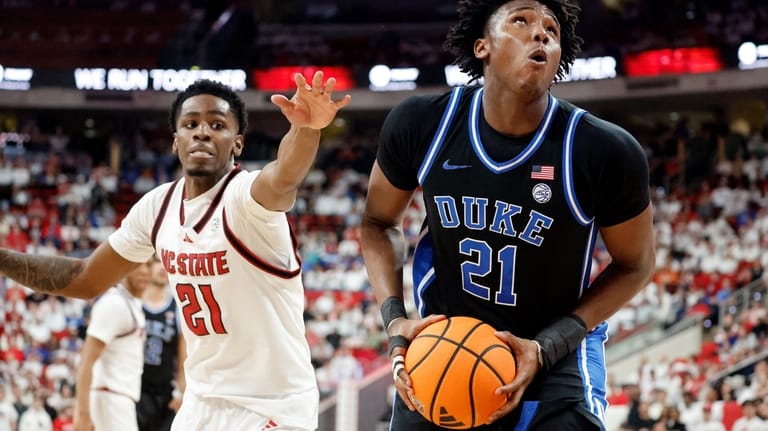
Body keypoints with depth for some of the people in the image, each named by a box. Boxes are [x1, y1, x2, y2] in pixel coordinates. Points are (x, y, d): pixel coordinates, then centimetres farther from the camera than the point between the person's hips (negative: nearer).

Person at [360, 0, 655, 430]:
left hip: (556, 356, -2)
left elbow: (635, 265, -5)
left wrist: (545, 349, -16)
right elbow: (379, 222, 5)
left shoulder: (606, 151, -20)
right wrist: (395, 320, -11)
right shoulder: (421, 124, -13)